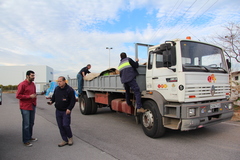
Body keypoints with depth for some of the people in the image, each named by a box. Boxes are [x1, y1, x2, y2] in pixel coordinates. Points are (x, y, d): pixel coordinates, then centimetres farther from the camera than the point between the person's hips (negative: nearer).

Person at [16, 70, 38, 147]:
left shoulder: (33, 84, 11)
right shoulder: (22, 84, -12)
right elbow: (18, 95, -15)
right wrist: (29, 96, -19)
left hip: (32, 106, 7)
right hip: (25, 107, -7)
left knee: (31, 123, 15)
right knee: (26, 124, -1)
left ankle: (29, 137, 30)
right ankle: (25, 140, 10)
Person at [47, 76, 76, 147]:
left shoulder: (69, 90, -13)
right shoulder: (56, 89, 5)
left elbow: (73, 100, -12)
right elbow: (54, 96, 20)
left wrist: (69, 108, -21)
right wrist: (51, 101, -1)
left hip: (66, 111, -6)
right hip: (58, 111, 6)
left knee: (65, 125, -8)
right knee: (60, 126, 8)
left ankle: (70, 137, 19)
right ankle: (65, 140, 21)